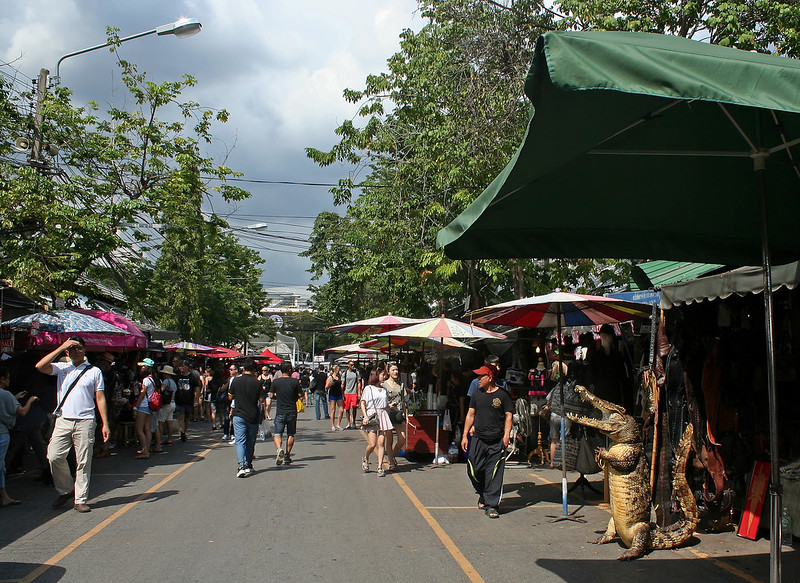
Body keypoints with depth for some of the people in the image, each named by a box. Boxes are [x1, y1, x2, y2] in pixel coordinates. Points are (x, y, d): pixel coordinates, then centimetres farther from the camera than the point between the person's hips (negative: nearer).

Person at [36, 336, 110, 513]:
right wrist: (61, 348, -3)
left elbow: (100, 399, 7)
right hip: (63, 420, 2)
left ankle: (80, 500, 7)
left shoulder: (94, 371, 9)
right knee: (54, 457, -6)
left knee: (83, 462, -1)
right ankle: (66, 490, 17)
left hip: (85, 421, -2)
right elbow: (40, 366, -6)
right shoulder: (61, 368, 12)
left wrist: (105, 424, 1)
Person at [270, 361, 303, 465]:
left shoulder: (275, 382, -4)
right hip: (292, 412, 0)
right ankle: (287, 455, 13)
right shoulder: (295, 381, -7)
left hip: (280, 412, 0)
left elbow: (272, 396, 3)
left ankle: (279, 449, -22)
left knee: (277, 434, 4)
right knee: (290, 434, 13)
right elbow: (300, 395, -1)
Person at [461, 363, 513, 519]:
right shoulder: (476, 394, 10)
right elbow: (470, 414, 15)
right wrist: (465, 435, 11)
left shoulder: (503, 395, -2)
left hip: (497, 441, -4)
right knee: (473, 471, 2)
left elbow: (508, 416, 0)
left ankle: (492, 505, 5)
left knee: (494, 474, -3)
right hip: (478, 439, 4)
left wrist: (506, 435, -10)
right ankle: (483, 495, 29)